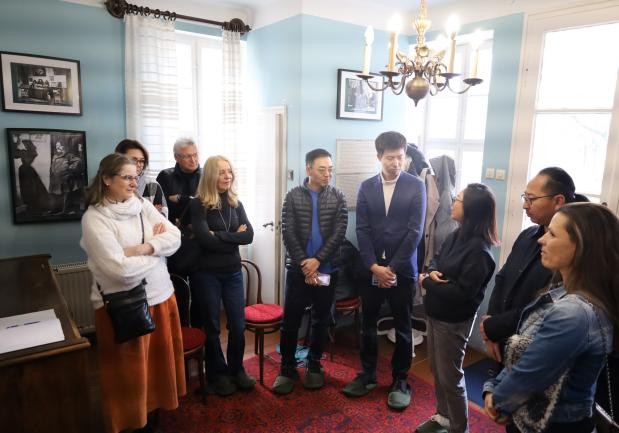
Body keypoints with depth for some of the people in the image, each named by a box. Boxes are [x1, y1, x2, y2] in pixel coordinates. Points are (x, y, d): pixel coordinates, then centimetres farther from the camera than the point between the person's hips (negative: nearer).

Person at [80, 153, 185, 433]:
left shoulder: (143, 205, 4)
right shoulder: (94, 218, -14)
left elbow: (175, 237, -2)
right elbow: (120, 268, -22)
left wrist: (145, 247, -18)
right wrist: (157, 246, -10)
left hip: (160, 296, 6)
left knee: (161, 361, 18)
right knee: (128, 372, 10)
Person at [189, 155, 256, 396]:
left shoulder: (236, 204, 6)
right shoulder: (199, 204, -8)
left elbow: (249, 236, -6)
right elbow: (204, 238, -22)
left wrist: (219, 236, -15)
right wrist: (233, 237, -11)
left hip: (233, 272, 4)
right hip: (206, 273, -4)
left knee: (238, 325, 9)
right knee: (212, 326, 10)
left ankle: (236, 370, 30)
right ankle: (218, 374, 28)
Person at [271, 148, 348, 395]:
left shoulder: (338, 197, 1)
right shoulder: (293, 197, 0)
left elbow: (339, 234, -7)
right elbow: (288, 234, -6)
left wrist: (317, 260, -16)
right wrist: (304, 264, -14)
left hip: (327, 270, 1)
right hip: (298, 269, 0)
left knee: (321, 320, 11)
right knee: (290, 320, 3)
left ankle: (314, 366, 28)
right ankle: (287, 368, 19)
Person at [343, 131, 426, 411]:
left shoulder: (416, 186, -4)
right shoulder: (366, 187, 3)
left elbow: (415, 231, -9)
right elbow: (362, 230, -1)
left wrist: (392, 267, -12)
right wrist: (374, 266, -11)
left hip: (402, 269, -2)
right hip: (371, 269, 2)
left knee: (403, 328, 10)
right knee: (368, 325, 12)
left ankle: (400, 381, 27)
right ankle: (367, 374, 30)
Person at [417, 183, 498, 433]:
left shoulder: (478, 250, -25)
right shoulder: (457, 235, 1)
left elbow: (462, 292, -27)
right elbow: (436, 259, 10)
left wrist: (426, 282, -17)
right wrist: (433, 272, -14)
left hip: (454, 321, -8)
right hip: (436, 313, 8)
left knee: (450, 375, 9)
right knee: (436, 369, 22)